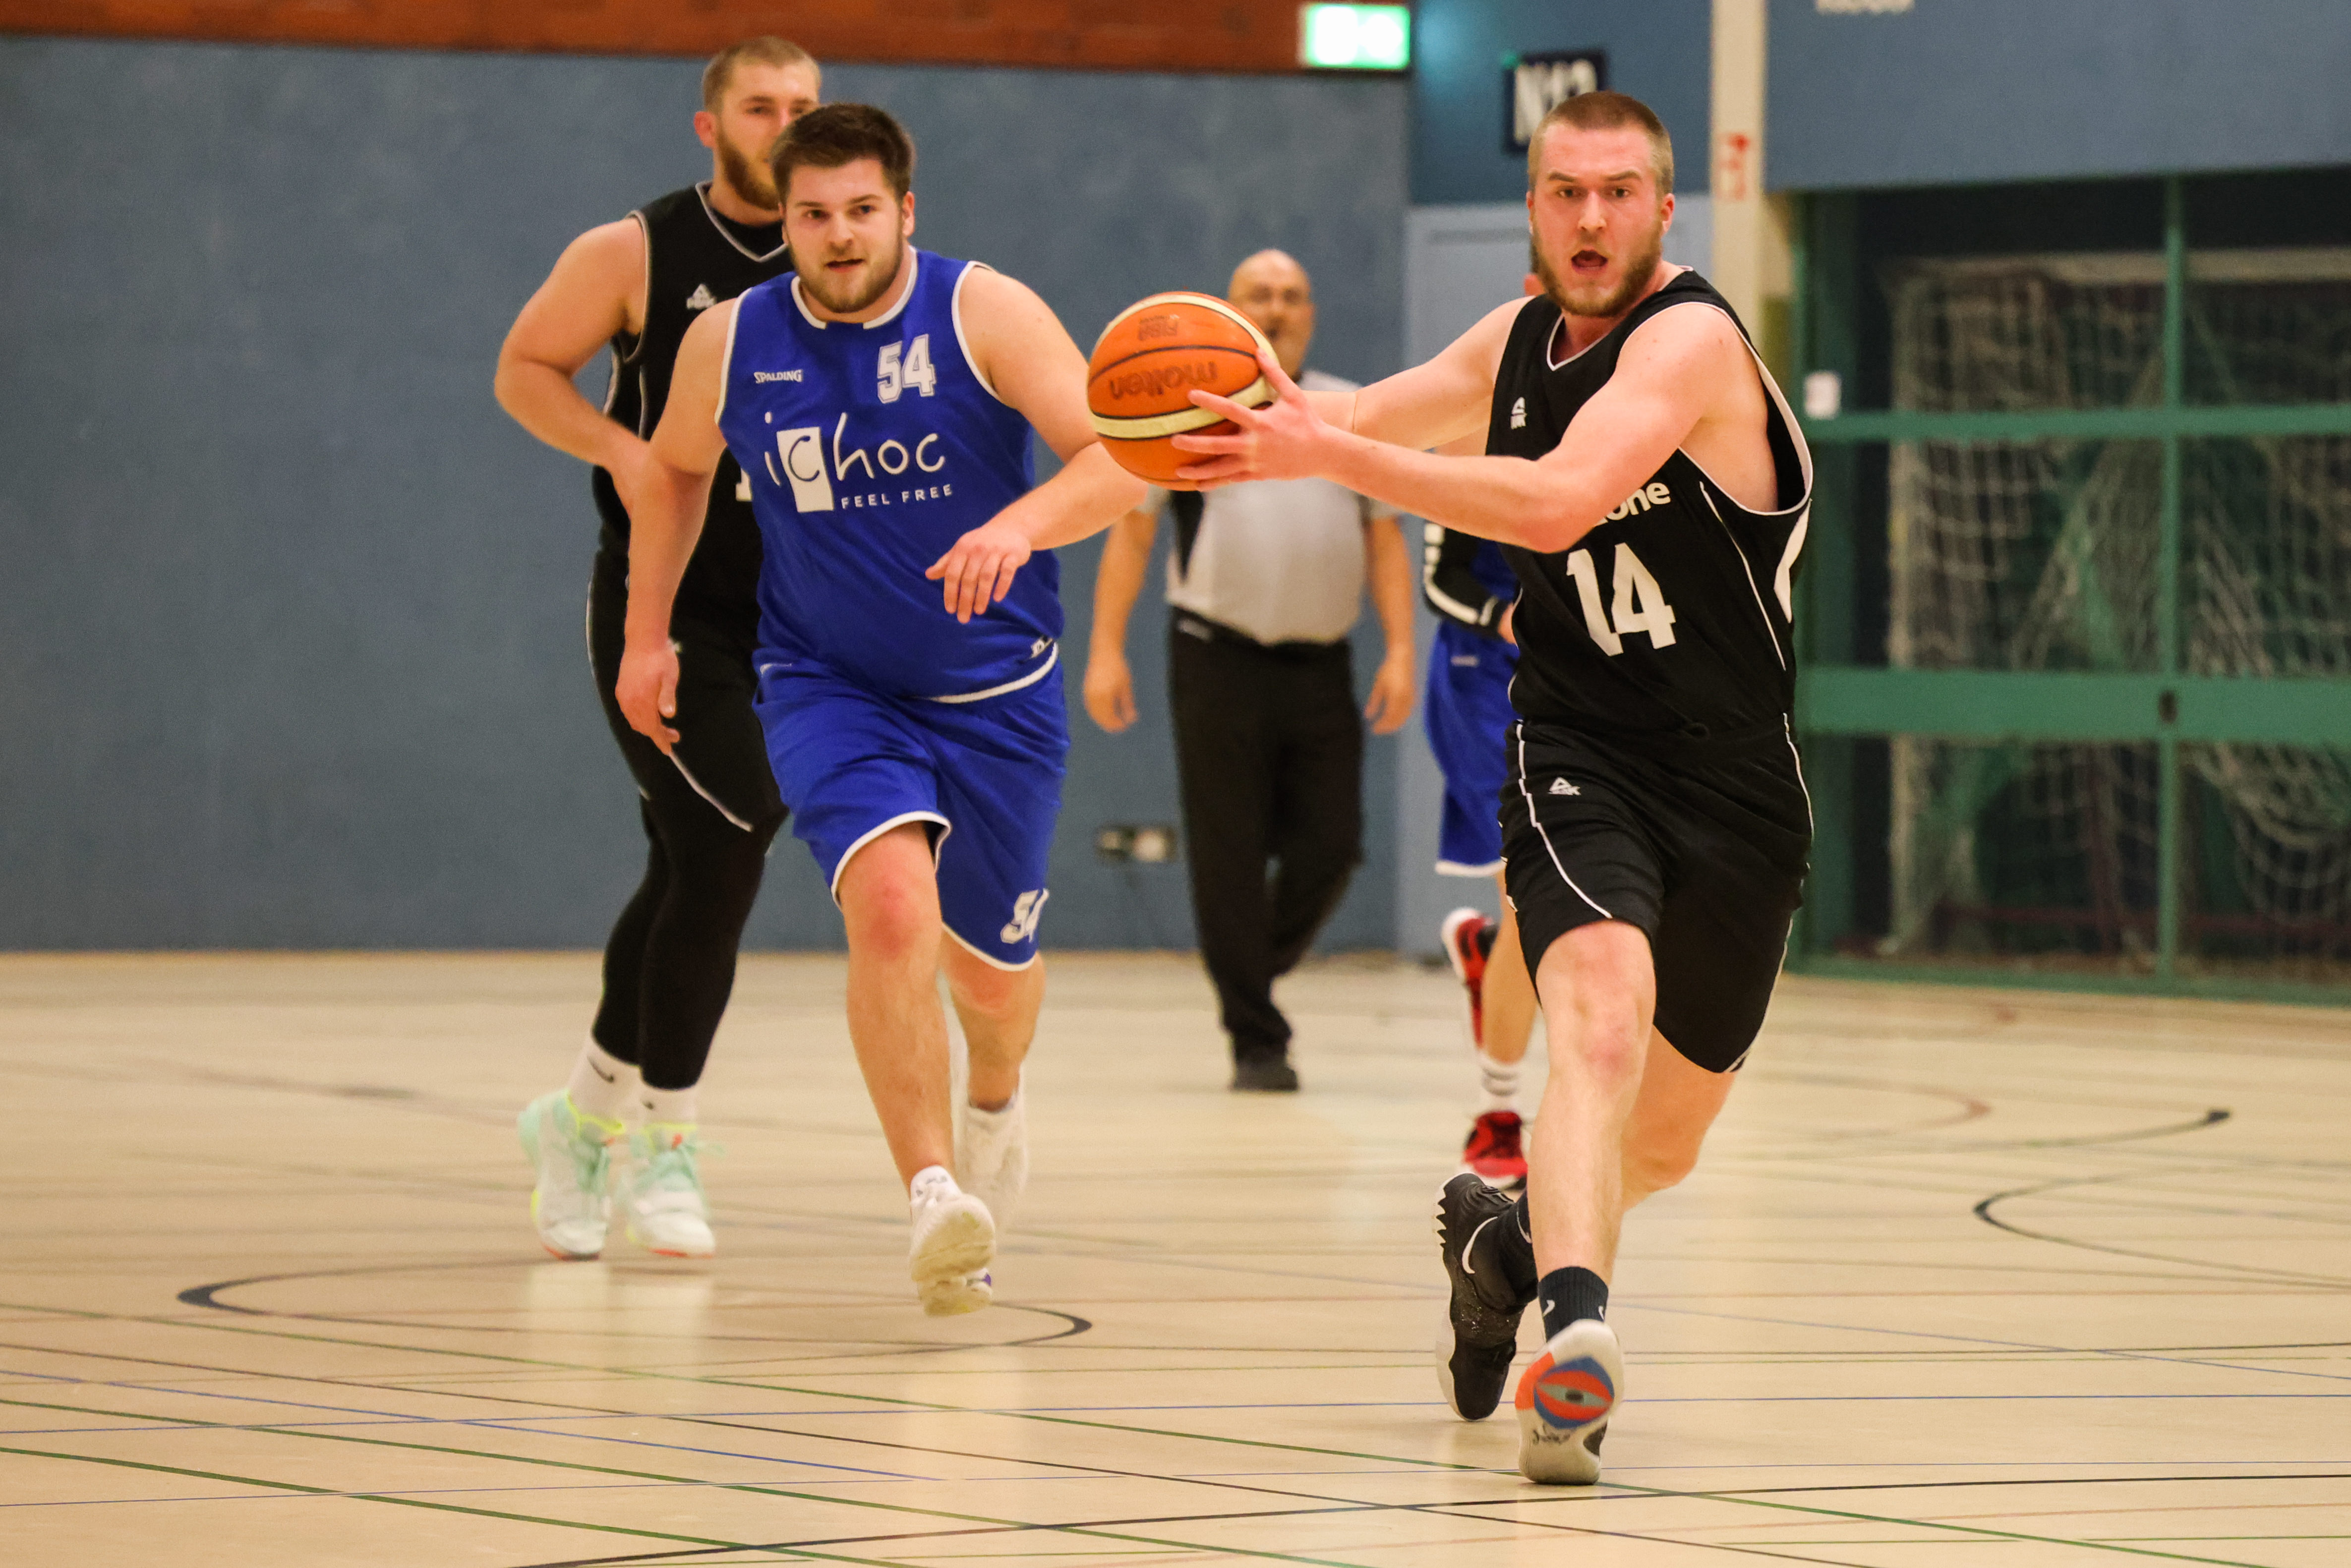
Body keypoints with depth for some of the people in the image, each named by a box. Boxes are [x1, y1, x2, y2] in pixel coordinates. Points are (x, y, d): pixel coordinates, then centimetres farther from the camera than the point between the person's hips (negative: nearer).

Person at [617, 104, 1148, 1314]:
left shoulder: (983, 316, -15)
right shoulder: (729, 346, -6)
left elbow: (1121, 458, -24)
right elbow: (674, 468, 16)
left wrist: (1021, 525, -43)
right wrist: (648, 633, 14)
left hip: (997, 691, 0)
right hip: (829, 686, 0)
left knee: (989, 965, 14)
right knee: (890, 900, -28)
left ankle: (993, 1106, 51)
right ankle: (933, 1194, -29)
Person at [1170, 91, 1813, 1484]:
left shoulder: (1692, 340, -17)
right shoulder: (1518, 343, 5)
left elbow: (1561, 500, -33)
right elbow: (1366, 419, 22)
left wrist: (1329, 455, -38)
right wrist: (1266, 402, -1)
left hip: (1735, 791, -2)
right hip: (1577, 755, 2)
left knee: (1663, 1146, 12)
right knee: (1601, 1019, -30)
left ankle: (1509, 1227, 43)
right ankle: (1576, 1324, -43)